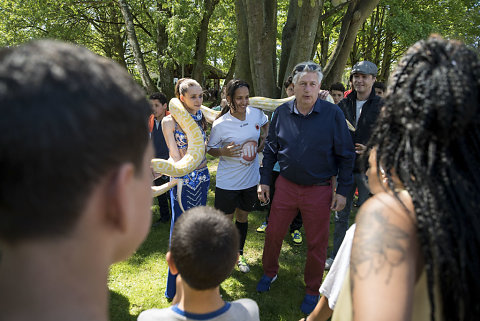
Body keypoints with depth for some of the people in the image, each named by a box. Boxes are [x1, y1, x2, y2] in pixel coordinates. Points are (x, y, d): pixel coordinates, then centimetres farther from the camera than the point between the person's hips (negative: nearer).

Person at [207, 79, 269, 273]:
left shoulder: (256, 113, -5)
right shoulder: (220, 124, -17)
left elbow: (266, 124, 19)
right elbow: (210, 149, -5)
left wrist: (263, 140, 3)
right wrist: (223, 151, -25)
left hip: (250, 179, 4)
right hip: (227, 182, -4)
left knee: (242, 218, 19)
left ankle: (239, 254, 39)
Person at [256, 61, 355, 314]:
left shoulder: (333, 113, -10)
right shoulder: (282, 112, -1)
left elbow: (346, 155, -5)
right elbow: (270, 149, 8)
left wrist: (342, 190, -6)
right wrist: (264, 180, 5)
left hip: (319, 190, -2)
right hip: (286, 185, 3)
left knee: (317, 243, 10)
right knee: (273, 233, 13)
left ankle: (312, 291, 32)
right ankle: (269, 273, 40)